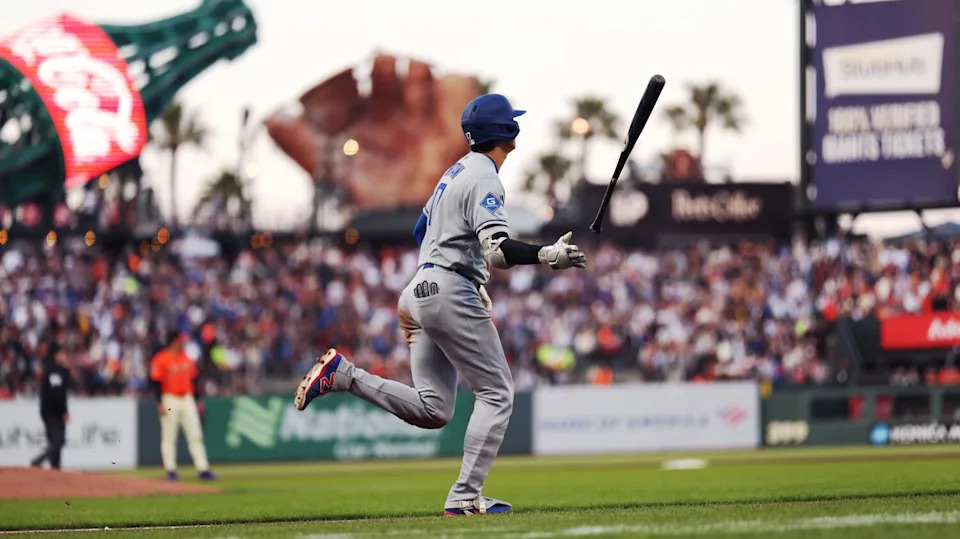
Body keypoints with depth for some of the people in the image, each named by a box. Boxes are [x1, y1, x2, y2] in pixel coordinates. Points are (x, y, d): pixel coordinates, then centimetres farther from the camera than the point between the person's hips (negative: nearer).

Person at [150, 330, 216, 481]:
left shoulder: (187, 359, 13)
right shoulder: (161, 360, -6)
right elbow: (156, 383, -9)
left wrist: (197, 401, 15)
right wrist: (160, 403, -16)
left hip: (187, 400, 5)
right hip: (170, 400, -5)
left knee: (195, 435, 1)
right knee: (168, 437, 0)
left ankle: (203, 469, 0)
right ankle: (170, 470, 6)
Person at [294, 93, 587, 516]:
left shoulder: (456, 171, 19)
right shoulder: (485, 179, -11)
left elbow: (422, 231, 29)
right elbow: (497, 250, -25)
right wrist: (545, 256, -35)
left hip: (420, 292, 9)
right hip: (451, 294, -9)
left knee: (431, 410, 8)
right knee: (496, 394, -4)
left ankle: (343, 374, -2)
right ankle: (465, 497, -11)